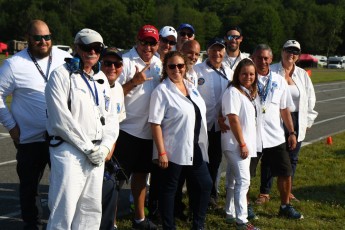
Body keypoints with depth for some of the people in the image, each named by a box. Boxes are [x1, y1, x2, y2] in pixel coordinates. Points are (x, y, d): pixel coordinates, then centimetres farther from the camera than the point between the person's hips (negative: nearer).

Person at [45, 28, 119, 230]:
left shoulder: (101, 78, 15)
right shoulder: (62, 75, -5)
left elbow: (111, 117, 13)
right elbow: (61, 120, -14)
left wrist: (104, 147, -3)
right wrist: (88, 147, -13)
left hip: (97, 153, 7)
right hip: (69, 150, -7)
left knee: (92, 209, 10)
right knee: (64, 209, -10)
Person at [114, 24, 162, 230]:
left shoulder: (158, 64, 9)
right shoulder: (125, 61, -11)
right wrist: (133, 81, -26)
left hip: (148, 130, 7)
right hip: (127, 128, -6)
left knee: (141, 173, 17)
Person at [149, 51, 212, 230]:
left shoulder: (191, 87, 9)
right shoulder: (162, 91, -11)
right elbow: (155, 124, -15)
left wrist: (201, 144, 18)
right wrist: (161, 152, -20)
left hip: (196, 149, 7)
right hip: (173, 151, -7)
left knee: (204, 184, 11)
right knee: (169, 189, 5)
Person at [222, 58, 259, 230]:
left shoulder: (249, 92, 14)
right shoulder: (233, 92, -14)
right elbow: (233, 119, -19)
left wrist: (247, 144, 14)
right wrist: (242, 144, -18)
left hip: (246, 143, 9)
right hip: (235, 144, -9)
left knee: (234, 180, 15)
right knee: (243, 180, -12)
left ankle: (230, 214, 24)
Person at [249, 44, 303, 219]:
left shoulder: (279, 81, 7)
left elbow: (284, 109, 12)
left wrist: (292, 132, 10)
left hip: (275, 137, 4)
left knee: (285, 172, 10)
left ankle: (285, 206, 27)